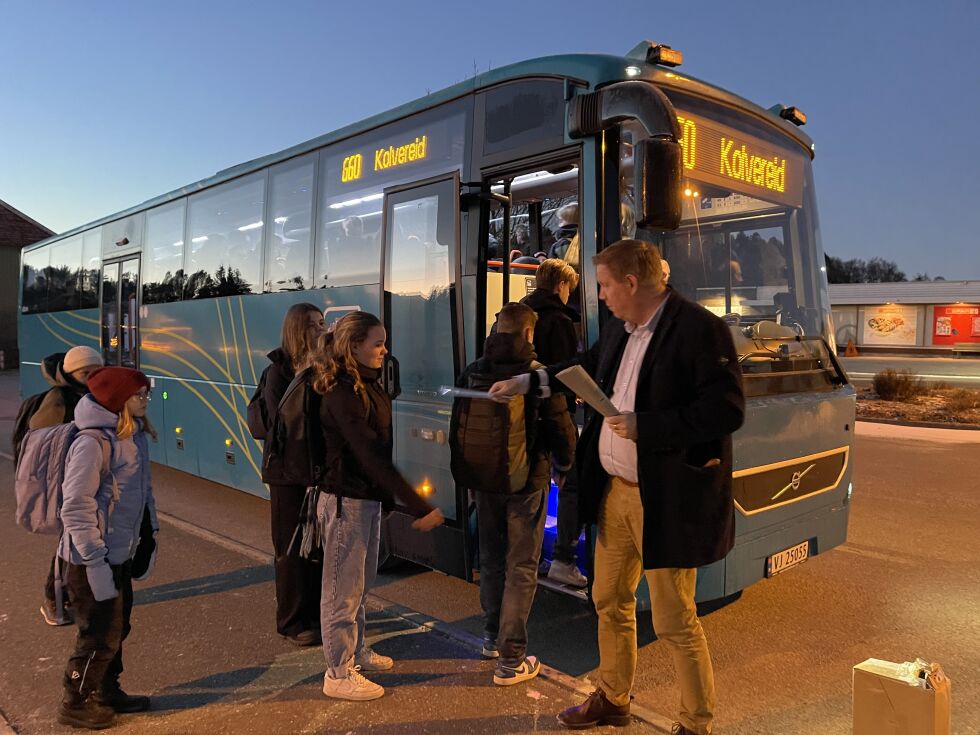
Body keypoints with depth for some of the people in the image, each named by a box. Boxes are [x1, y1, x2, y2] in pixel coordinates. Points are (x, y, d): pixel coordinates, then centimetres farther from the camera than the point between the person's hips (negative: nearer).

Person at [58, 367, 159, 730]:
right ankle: (75, 705, 26)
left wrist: (149, 534, 13)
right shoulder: (92, 443, -22)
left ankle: (107, 692, 38)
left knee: (117, 627, 20)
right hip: (93, 559, -8)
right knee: (100, 635, 5)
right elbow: (76, 508, -22)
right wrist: (95, 561, -21)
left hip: (120, 555, 8)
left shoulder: (133, 436, 3)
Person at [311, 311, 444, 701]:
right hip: (346, 501, -9)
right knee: (343, 589, 5)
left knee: (361, 583, 21)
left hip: (369, 497, 9)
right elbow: (371, 456, -27)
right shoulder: (342, 394, -22)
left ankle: (355, 651, 38)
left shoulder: (369, 385, 6)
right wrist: (420, 507, -28)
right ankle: (339, 674, 20)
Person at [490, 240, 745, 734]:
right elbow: (589, 367, 25)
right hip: (614, 490, 8)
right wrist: (528, 382, 23)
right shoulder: (618, 328, 6)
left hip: (666, 499, -8)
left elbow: (727, 411, -23)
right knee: (610, 602, 21)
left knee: (674, 620, 5)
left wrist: (643, 427, -24)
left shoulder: (699, 328, -18)